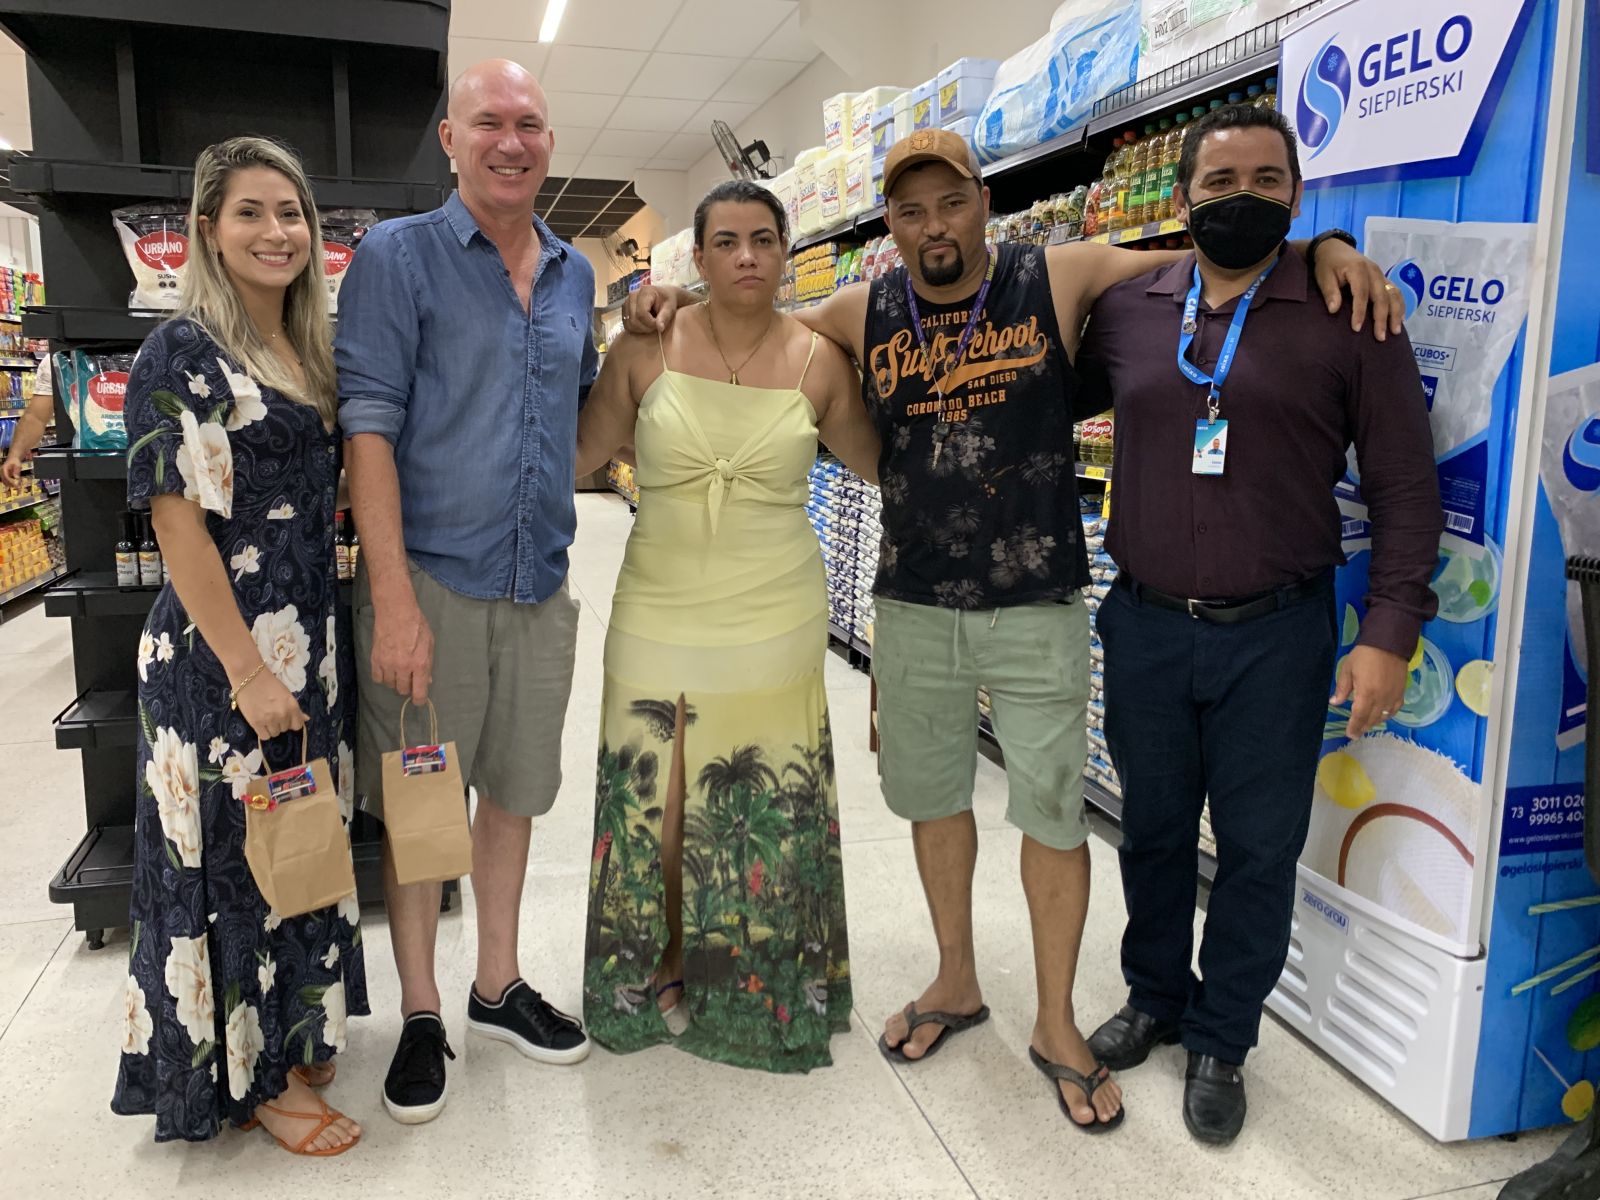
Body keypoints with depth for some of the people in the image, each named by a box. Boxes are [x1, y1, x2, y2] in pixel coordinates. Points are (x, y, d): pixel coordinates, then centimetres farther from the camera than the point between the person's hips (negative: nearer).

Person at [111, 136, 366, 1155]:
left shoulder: (312, 353, 11)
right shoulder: (183, 355, -11)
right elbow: (179, 523, -16)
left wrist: (316, 650, 11)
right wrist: (248, 669, -18)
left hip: (311, 644, 8)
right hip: (223, 652, -7)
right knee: (235, 854, 6)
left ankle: (293, 1033, 37)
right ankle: (252, 1075, 24)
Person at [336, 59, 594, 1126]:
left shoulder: (575, 275, 11)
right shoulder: (399, 256, -5)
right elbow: (369, 425, -12)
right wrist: (393, 598, -19)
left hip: (540, 585, 5)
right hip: (431, 578, -5)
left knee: (515, 789, 15)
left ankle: (500, 986, 33)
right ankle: (421, 1012, 24)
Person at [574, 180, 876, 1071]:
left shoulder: (819, 361, -1)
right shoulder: (647, 350, -2)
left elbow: (877, 463, 13)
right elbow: (582, 454, 8)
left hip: (774, 623, 0)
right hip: (659, 615, 1)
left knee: (768, 812, 8)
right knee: (657, 806, 10)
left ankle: (765, 984, 32)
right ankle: (663, 966, 36)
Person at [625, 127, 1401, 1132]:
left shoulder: (1060, 281, -4)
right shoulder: (864, 314, 3)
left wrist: (1325, 248, -11)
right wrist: (678, 304, 1)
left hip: (1037, 609, -3)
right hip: (913, 608, 3)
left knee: (1053, 814, 6)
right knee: (933, 797, 16)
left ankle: (1057, 1025, 26)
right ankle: (957, 983, 39)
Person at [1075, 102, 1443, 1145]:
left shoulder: (1348, 318, -4)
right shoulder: (1125, 313, 3)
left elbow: (1405, 486, -5)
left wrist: (1391, 635, -11)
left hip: (1274, 636, -2)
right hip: (1145, 626, 3)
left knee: (1258, 848, 8)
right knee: (1153, 826, 17)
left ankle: (1221, 1041, 30)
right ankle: (1155, 998, 40)